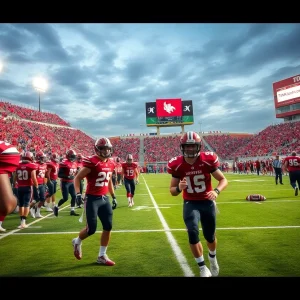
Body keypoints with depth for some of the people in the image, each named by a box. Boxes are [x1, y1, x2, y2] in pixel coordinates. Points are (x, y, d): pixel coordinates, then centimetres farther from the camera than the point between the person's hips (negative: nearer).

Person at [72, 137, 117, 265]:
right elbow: (77, 178, -11)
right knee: (91, 229, -1)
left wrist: (113, 197, 19)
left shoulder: (110, 164, 7)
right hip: (92, 199, -7)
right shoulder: (91, 162, -15)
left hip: (104, 198, 7)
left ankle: (102, 256, 20)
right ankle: (77, 242, 33)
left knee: (108, 227, 5)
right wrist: (78, 193, -24)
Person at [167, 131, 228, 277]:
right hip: (190, 203, 0)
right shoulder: (177, 165, -14)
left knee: (210, 236, 13)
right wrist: (179, 188, -29)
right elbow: (172, 191, -5)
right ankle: (202, 267, 7)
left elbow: (223, 180, -7)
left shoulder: (208, 160, -16)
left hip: (207, 202, 0)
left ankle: (212, 258, 48)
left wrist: (216, 191, -28)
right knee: (193, 233, -18)